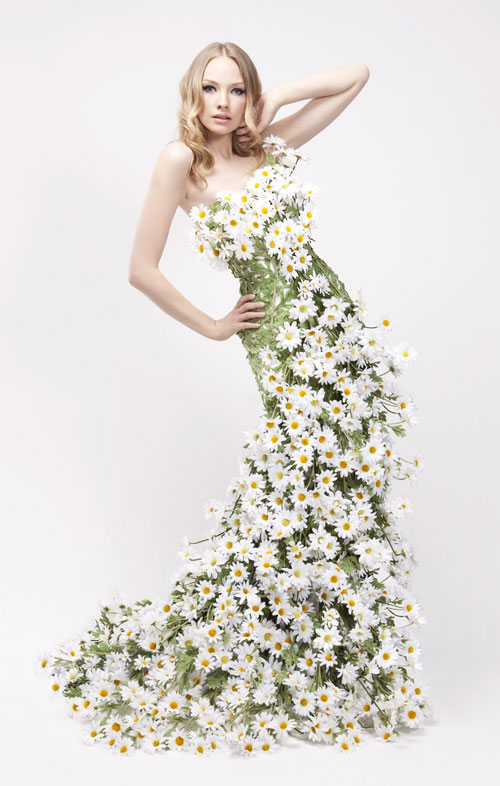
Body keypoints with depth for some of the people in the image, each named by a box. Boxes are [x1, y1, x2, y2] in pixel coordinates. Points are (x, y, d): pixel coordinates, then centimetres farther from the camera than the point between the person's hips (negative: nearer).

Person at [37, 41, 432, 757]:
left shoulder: (273, 146, 9)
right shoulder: (181, 161, -5)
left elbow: (357, 74, 15)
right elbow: (142, 269, -7)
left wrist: (276, 100, 3)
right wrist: (211, 326, -2)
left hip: (341, 325, 6)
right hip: (284, 342, -5)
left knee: (345, 485, 9)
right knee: (298, 490, -3)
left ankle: (339, 649, 28)